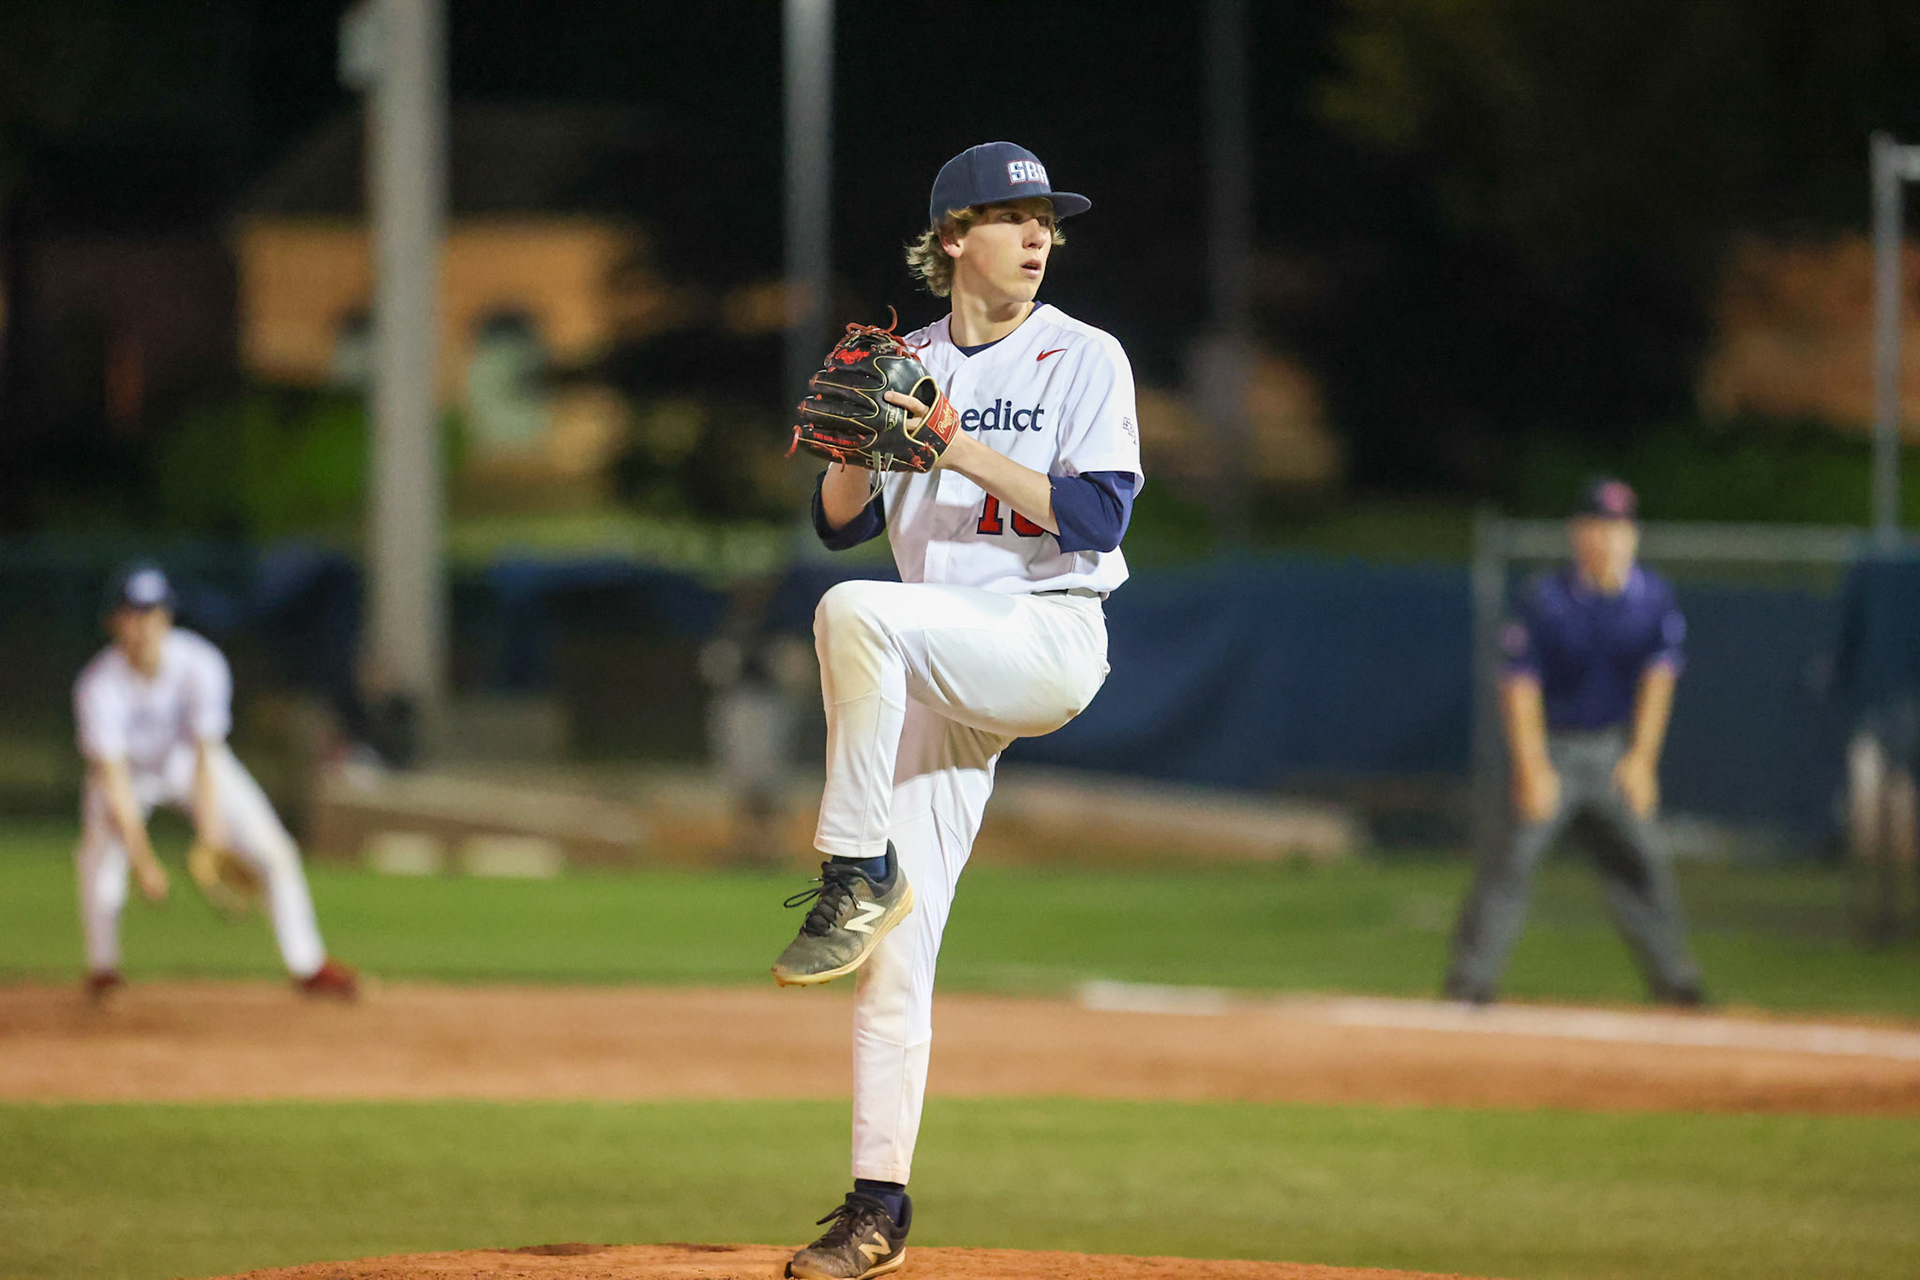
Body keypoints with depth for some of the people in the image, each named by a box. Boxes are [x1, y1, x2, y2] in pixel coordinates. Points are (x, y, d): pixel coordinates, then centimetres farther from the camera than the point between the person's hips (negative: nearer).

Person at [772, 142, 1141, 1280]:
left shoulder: (1085, 360, 1)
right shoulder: (909, 368, 15)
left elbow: (1098, 515, -11)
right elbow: (841, 522, 11)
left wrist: (961, 450, -18)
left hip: (1049, 643, -5)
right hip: (936, 676, 5)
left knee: (857, 614, -33)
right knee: (898, 949, -1)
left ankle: (856, 874, -23)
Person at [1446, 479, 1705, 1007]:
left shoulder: (1653, 597, -2)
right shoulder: (1546, 599, -10)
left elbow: (1658, 679, -4)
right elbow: (1520, 686, -10)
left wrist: (1642, 758, -13)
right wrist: (1531, 766, -17)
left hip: (1618, 749, 2)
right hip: (1553, 745, -2)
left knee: (1643, 857, -2)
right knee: (1519, 851, -14)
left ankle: (1673, 978, 9)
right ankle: (1471, 976, -12)